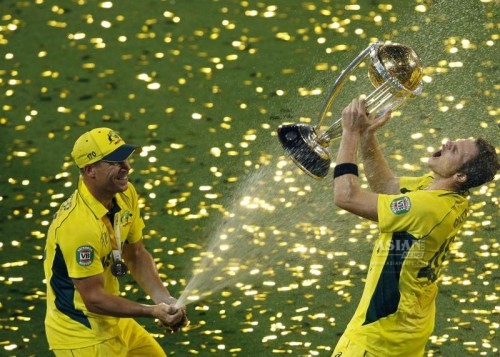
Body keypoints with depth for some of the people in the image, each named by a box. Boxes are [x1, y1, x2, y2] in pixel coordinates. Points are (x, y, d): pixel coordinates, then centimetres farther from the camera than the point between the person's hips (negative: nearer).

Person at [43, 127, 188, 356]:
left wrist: (165, 301, -7)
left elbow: (137, 255, 6)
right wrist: (152, 312, -25)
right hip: (82, 336, -8)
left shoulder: (125, 195, -4)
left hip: (113, 323, 8)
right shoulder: (78, 223, -29)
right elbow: (93, 299, -25)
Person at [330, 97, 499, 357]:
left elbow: (346, 196, -28)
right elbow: (383, 184, 13)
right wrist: (368, 135, -1)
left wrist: (351, 133, -20)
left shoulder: (430, 207, -30)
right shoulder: (439, 189, -3)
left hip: (382, 330, -9)